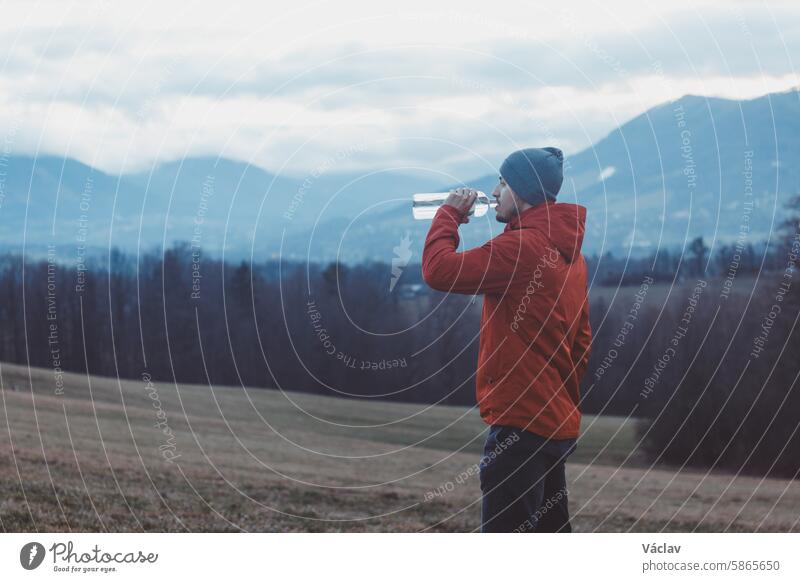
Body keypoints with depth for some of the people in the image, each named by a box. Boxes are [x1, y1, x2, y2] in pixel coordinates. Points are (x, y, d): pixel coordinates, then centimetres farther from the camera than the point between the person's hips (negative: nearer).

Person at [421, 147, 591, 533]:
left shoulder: (521, 246, -17)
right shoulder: (568, 251, 14)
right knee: (550, 530, 17)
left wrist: (449, 213, -5)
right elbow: (581, 342, 19)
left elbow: (439, 271, -21)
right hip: (558, 423, 10)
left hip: (521, 424, -10)